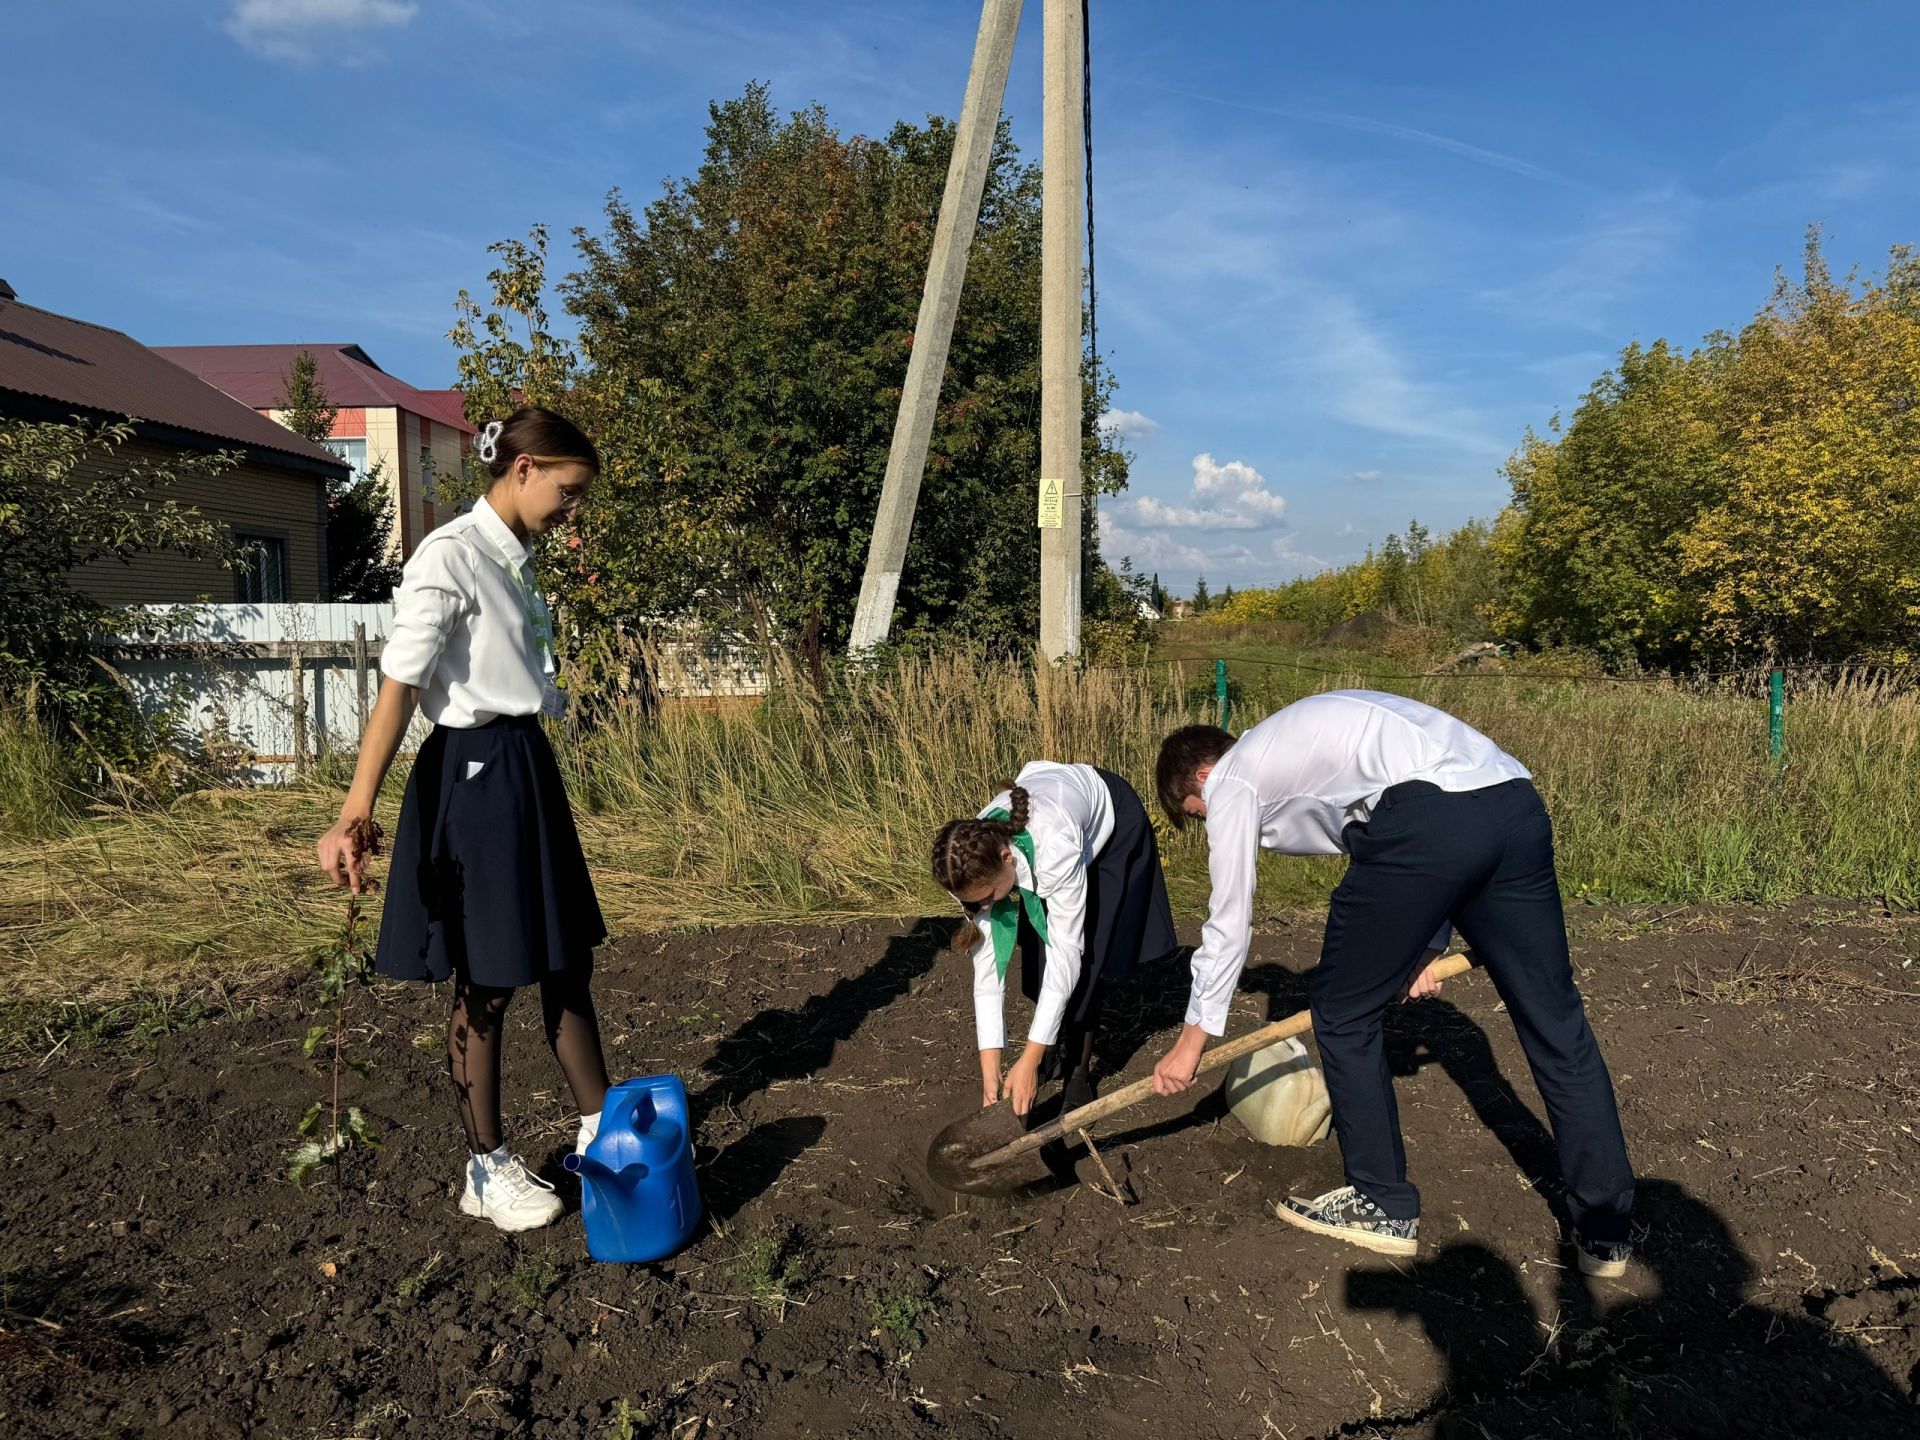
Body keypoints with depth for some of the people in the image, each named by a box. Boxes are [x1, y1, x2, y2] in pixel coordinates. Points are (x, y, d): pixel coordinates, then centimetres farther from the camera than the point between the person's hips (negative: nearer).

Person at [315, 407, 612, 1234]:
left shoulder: (515, 561, 12)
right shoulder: (451, 556, -14)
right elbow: (399, 688, -20)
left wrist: (532, 779, 15)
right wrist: (357, 812, -26)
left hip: (528, 770, 9)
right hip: (474, 774, -8)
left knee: (566, 960, 14)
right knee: (488, 982, 3)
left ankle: (599, 1130, 27)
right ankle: (487, 1171, 20)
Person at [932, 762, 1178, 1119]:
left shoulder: (1055, 846, -46)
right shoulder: (976, 865, -28)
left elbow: (1066, 953, -39)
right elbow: (987, 968, -22)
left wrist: (1029, 1062, -38)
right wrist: (989, 1073, -24)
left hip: (1113, 819, -4)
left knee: (1085, 959, -13)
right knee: (1038, 955, -3)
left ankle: (1079, 1072, 4)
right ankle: (1059, 1044, 22)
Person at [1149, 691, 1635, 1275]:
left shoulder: (1231, 780, 13)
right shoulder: (1296, 739, 35)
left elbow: (1229, 924, 14)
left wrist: (1190, 1042, 22)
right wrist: (1424, 947, 32)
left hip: (1427, 821, -8)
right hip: (1517, 806, 9)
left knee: (1343, 1013, 11)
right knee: (1555, 1023, 15)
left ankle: (1383, 1207, 24)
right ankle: (1605, 1231, 25)